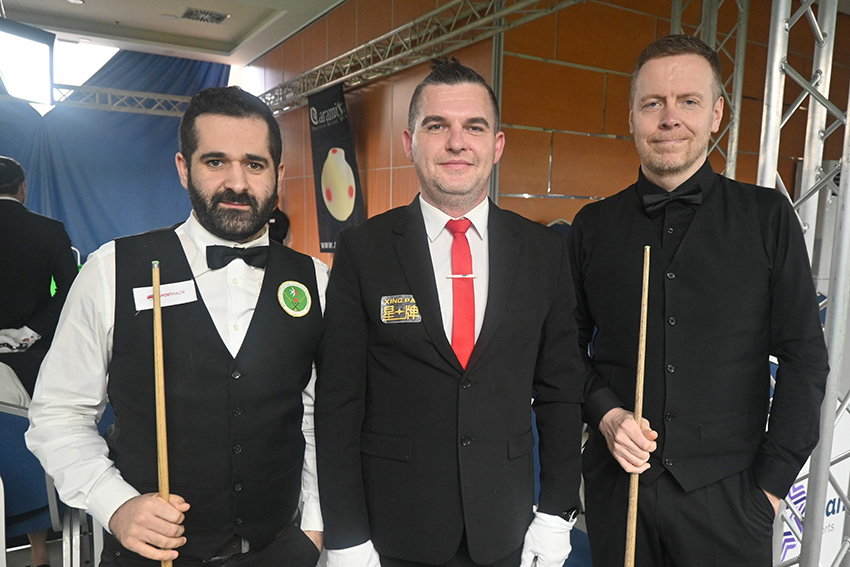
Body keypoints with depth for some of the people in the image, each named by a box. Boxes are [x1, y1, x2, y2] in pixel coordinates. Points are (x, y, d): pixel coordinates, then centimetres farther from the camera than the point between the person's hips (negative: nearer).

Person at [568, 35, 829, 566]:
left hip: (727, 493, -1)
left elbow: (804, 358, -2)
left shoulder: (768, 217, -2)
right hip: (617, 482, 1)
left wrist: (771, 484, -5)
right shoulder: (593, 226, 1)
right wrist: (604, 412, -10)